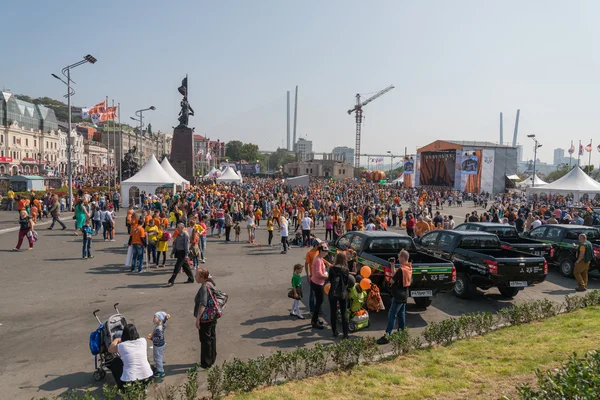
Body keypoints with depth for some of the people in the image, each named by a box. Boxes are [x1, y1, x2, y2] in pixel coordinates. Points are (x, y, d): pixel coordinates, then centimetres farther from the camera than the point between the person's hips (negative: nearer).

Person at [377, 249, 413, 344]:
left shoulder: (401, 269, -24)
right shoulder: (409, 268, 4)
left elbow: (392, 280, -15)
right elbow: (396, 275, 10)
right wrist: (393, 265, 3)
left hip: (398, 296, -9)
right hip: (404, 295, 9)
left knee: (392, 315, -8)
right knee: (401, 314, 18)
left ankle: (386, 336, -9)